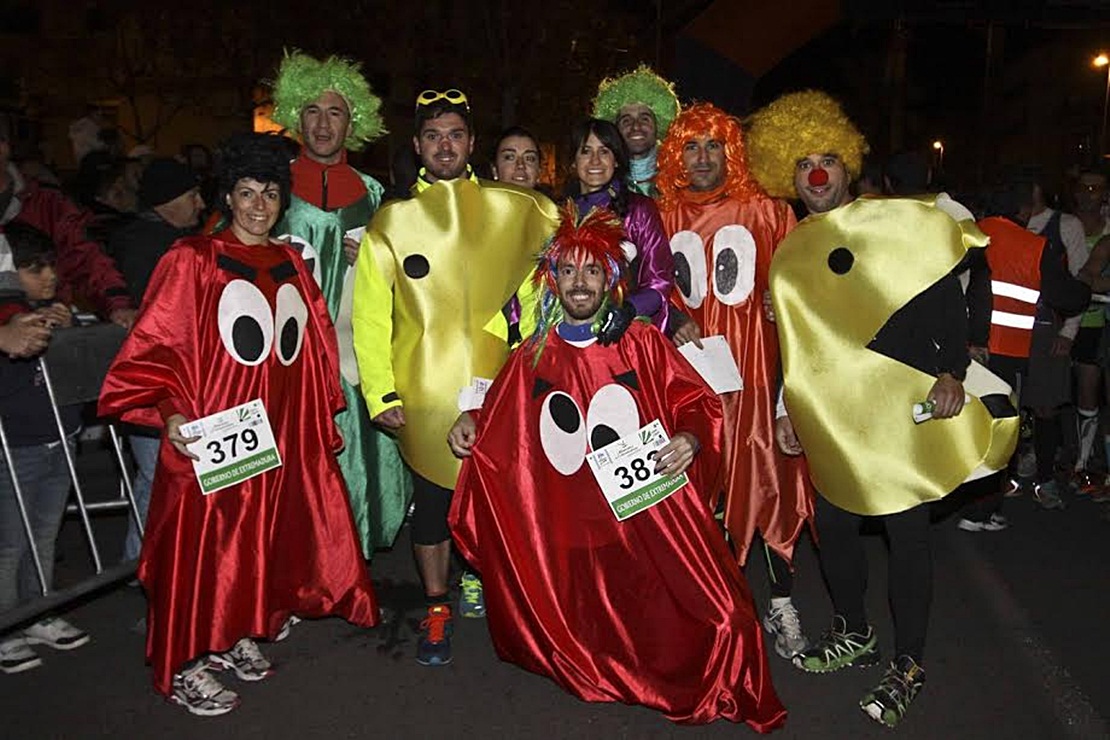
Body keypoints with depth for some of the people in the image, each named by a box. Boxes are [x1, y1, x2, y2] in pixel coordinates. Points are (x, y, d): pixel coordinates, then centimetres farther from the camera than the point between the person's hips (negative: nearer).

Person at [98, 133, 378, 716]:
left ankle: (235, 636, 32)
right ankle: (185, 667, 18)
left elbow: (313, 352, 15)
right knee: (201, 540, 1)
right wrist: (168, 413, -22)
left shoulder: (290, 265, 10)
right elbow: (154, 346, -10)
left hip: (280, 437, 5)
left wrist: (321, 423, 13)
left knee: (258, 537, 12)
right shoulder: (192, 261, -6)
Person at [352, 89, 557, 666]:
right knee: (432, 500, 8)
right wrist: (380, 392, -6)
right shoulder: (391, 222, 4)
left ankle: (480, 578, 33)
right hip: (425, 388, 0)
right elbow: (370, 314, 0)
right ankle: (437, 608, 27)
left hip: (498, 383, 1)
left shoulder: (512, 209, 5)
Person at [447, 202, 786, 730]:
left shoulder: (642, 343, 5)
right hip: (565, 534, 1)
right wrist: (472, 421, 3)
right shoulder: (532, 356, 9)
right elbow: (500, 421, 22)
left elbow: (698, 403, 6)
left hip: (649, 512, -1)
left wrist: (690, 438, -12)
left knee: (716, 616, -9)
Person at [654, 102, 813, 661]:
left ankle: (782, 604, 15)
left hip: (757, 362, -1)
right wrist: (674, 321, -1)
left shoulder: (766, 211, 5)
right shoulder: (662, 216, 10)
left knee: (771, 476, 0)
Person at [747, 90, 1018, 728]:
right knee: (834, 524, 10)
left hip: (904, 405, -4)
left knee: (907, 529, 1)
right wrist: (784, 408, 9)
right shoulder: (789, 253, 10)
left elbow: (949, 303, -3)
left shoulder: (901, 221, -1)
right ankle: (855, 634, 34)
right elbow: (788, 339, 14)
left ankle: (910, 665, 17)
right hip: (832, 414, 4)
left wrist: (951, 372, -15)